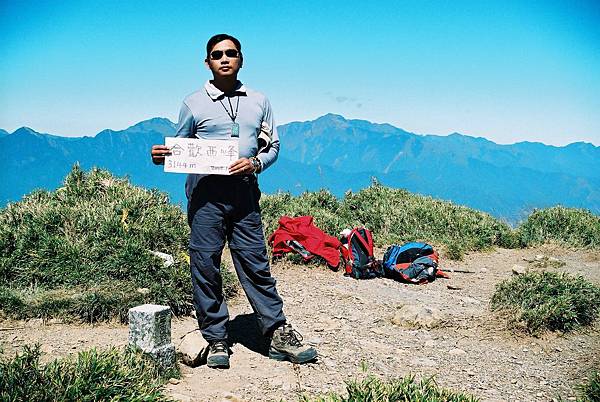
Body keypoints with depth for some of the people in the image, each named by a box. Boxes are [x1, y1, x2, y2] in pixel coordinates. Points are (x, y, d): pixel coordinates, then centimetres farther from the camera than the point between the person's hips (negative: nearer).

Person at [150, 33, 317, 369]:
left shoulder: (259, 102, 15)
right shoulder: (194, 103, 9)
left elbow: (274, 145, 15)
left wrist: (255, 162, -5)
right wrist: (163, 156, -9)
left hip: (245, 192, 1)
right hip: (205, 193, -1)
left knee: (256, 262, 2)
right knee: (205, 265, 0)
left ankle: (279, 334, 8)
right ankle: (216, 340, 10)